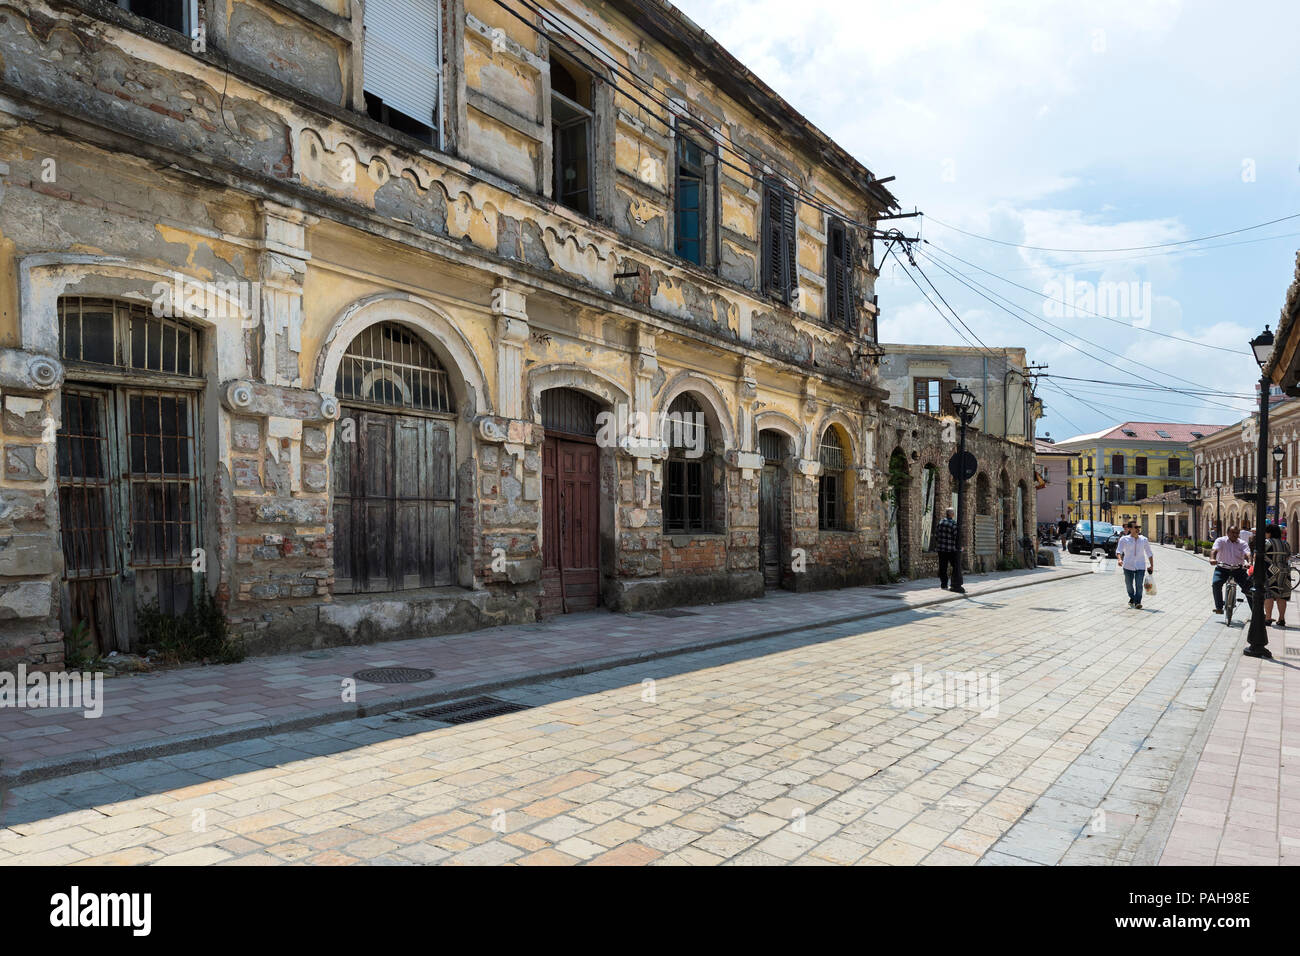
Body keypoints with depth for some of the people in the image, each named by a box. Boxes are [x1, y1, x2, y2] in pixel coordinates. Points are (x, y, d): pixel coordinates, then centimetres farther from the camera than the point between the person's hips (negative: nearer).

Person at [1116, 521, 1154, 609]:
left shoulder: (1144, 539, 5)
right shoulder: (1124, 539, -2)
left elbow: (1149, 553, 13)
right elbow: (1118, 551, -12)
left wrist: (1152, 566, 11)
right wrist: (1119, 559, -32)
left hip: (1140, 566, 0)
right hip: (1128, 566, 0)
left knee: (1139, 585, -14)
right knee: (1129, 584, 11)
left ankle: (1138, 602, -6)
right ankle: (1132, 598, 36)